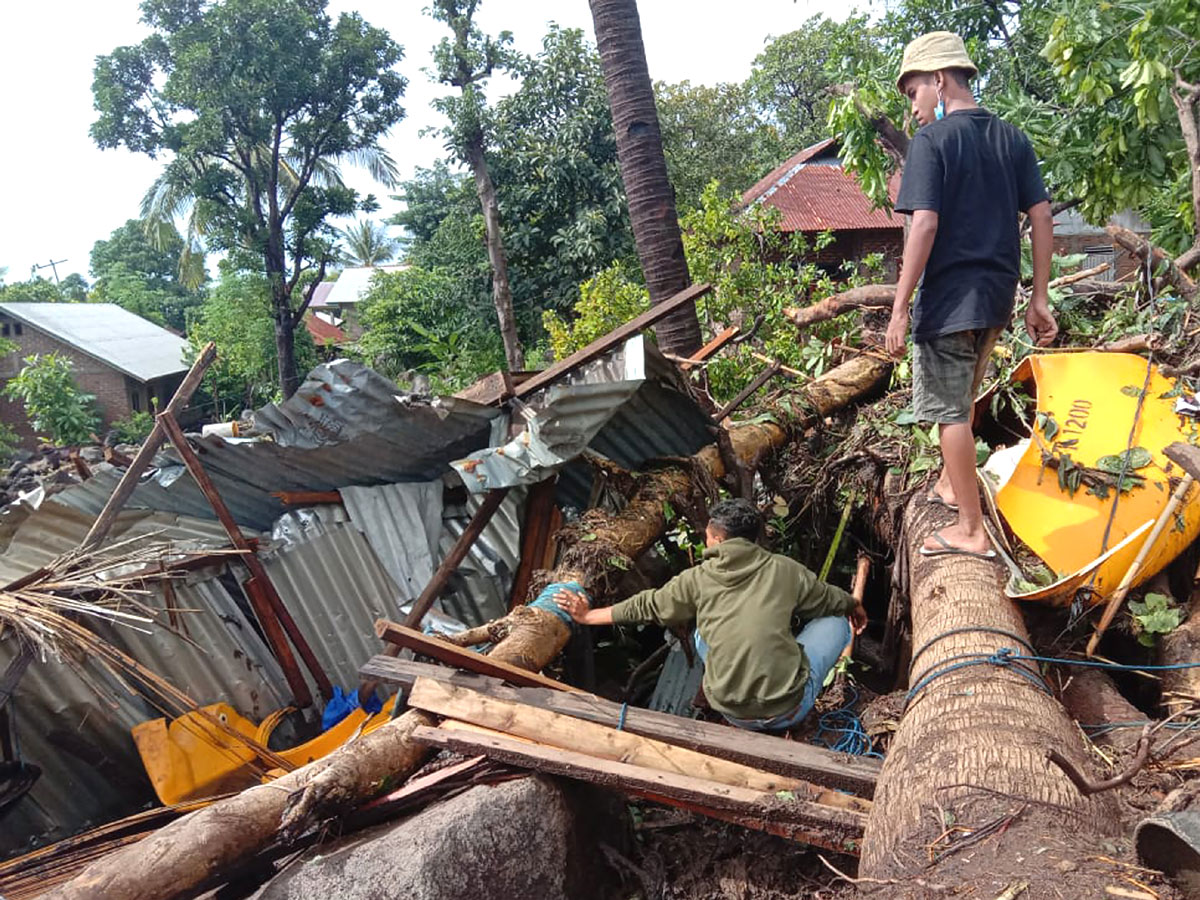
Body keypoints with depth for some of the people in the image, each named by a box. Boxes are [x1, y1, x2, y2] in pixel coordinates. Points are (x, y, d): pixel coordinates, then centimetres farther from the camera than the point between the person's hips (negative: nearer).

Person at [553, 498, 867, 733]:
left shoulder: (698, 579, 0)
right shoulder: (784, 570, 0)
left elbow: (646, 607, 12)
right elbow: (829, 599, 18)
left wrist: (588, 615, 27)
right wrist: (854, 606, 42)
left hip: (732, 713, 2)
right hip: (788, 710, -2)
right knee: (835, 622, 18)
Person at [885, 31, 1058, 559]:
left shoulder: (932, 139, -10)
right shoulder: (1012, 139, 10)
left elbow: (924, 224, -19)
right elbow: (1042, 217, 7)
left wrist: (899, 309, -17)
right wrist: (1039, 299, 10)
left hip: (949, 298, -7)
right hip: (998, 297, 7)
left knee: (950, 411, 1)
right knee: (962, 399, 25)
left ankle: (971, 531, 6)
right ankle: (951, 485, 43)